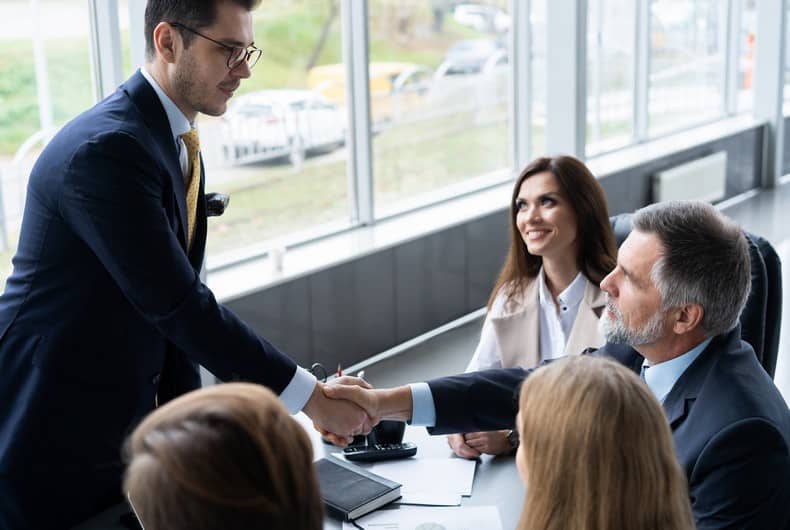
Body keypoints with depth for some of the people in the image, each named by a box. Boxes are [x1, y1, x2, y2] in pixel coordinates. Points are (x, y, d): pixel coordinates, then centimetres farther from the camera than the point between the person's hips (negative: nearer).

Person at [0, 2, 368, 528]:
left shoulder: (176, 145, 6)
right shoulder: (106, 149, -24)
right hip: (52, 435, -8)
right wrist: (309, 396, -22)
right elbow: (177, 304, -26)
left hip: (119, 423, 8)